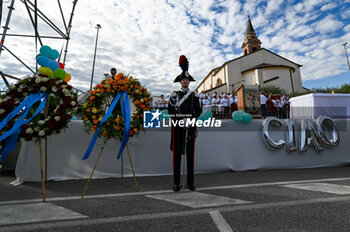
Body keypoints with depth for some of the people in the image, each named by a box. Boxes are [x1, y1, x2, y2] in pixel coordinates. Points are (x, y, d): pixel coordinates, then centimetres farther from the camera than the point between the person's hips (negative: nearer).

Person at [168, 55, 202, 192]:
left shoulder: (195, 96, 10)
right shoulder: (174, 95, 7)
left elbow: (198, 111, 7)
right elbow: (170, 111, 0)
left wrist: (190, 121, -6)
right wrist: (180, 120, -9)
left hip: (190, 127, 1)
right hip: (177, 127, -1)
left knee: (190, 154, 5)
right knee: (177, 154, 2)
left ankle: (190, 182, 17)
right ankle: (176, 183, 13)